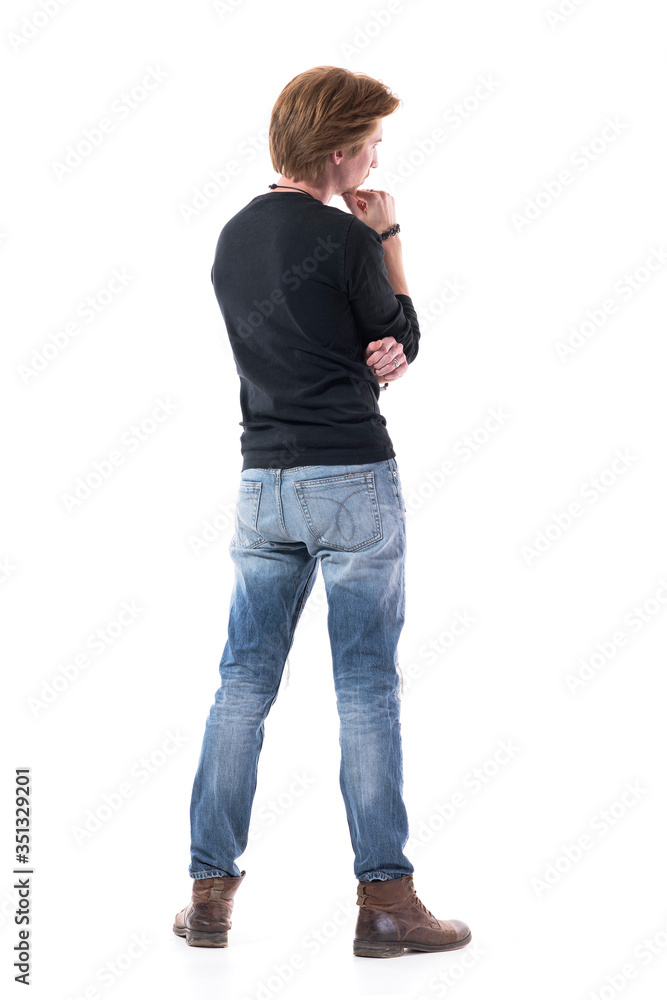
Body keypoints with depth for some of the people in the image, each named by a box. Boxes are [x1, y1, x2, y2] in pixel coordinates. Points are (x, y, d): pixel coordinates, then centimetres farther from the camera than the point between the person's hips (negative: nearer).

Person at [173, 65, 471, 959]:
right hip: (353, 480, -6)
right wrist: (388, 236, 6)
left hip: (263, 483, 6)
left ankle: (211, 893, 14)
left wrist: (373, 353, -2)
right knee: (368, 689, 0)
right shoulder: (346, 239, -12)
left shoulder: (233, 238, 10)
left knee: (243, 684, 10)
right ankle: (384, 900, 6)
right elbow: (402, 337, 1)